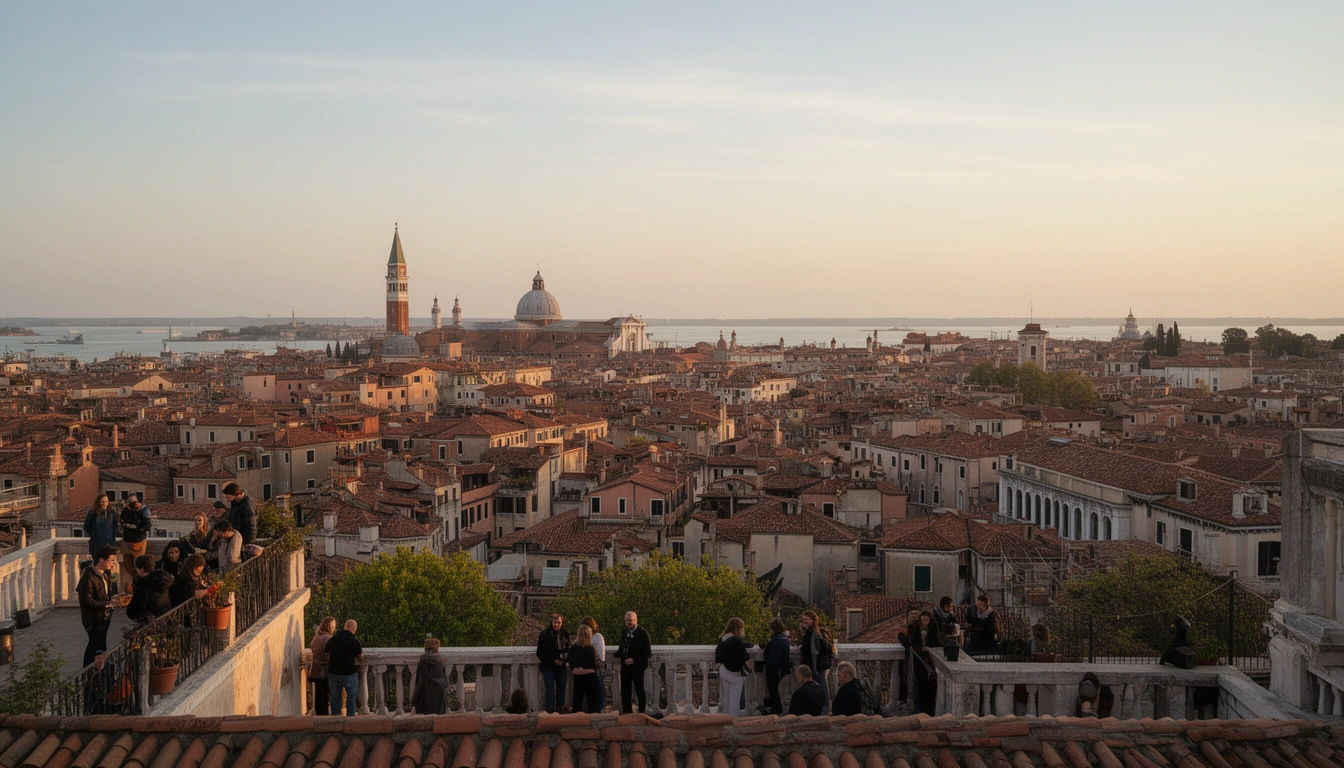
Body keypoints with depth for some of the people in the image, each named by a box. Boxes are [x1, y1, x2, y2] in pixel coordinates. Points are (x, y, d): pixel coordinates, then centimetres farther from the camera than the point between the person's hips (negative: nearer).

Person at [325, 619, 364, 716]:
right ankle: (350, 718, 8)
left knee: (335, 697, 15)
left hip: (333, 672, 4)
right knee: (351, 696, 10)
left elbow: (327, 656, 7)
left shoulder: (332, 639, 1)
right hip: (349, 673, -4)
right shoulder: (354, 641, -13)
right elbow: (360, 658, -6)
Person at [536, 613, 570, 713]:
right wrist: (553, 660, -11)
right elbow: (540, 654, -3)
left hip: (561, 667, 4)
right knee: (550, 692, -11)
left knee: (561, 692, 4)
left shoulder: (565, 634, 5)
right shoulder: (544, 634, -5)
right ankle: (549, 712, -10)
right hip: (548, 667, -4)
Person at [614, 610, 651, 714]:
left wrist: (634, 659, -18)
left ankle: (642, 712, 10)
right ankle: (627, 711, 19)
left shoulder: (642, 633, -9)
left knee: (639, 690, 2)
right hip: (625, 666, 6)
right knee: (625, 690, 9)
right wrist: (618, 653, -4)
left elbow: (648, 653, -10)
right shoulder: (624, 632, 11)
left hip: (637, 666, -6)